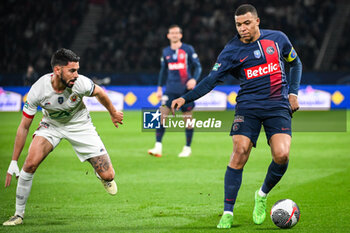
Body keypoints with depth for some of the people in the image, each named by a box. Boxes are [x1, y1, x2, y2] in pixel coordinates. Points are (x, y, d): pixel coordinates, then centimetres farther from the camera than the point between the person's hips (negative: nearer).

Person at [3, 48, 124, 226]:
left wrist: (113, 114, 13)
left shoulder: (81, 83, -30)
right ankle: (19, 214, -8)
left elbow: (100, 94, -4)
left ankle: (102, 176, 33)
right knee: (30, 163, -25)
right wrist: (14, 162, -17)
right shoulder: (37, 90, -29)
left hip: (79, 125, 0)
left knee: (107, 176, -8)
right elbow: (24, 127, -18)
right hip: (51, 125, 0)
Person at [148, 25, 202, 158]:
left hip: (186, 89, -3)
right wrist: (159, 87, 16)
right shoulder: (166, 52, 11)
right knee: (162, 115, -11)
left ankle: (187, 148, 16)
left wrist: (194, 79, -15)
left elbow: (198, 67, 2)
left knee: (188, 117, 1)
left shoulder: (188, 49, 0)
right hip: (171, 89, 3)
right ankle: (158, 147, -12)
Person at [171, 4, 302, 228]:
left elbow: (295, 63, 21)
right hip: (248, 106, -1)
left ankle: (263, 195, 11)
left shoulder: (278, 38, 6)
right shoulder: (232, 51, 1)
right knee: (240, 152, -17)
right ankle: (228, 213, -10)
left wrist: (293, 92, 10)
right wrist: (186, 98, -14)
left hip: (278, 106, 1)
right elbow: (212, 79, -2)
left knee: (282, 155, -18)